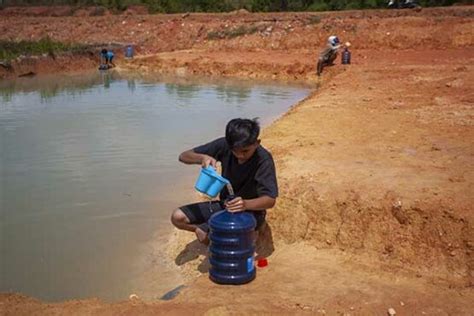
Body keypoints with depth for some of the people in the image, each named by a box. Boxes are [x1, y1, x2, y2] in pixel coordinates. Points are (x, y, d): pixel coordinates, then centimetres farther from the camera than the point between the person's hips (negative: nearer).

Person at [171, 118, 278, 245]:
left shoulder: (263, 160, -24)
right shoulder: (224, 145, -14)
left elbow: (270, 200, -28)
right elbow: (183, 156, -10)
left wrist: (245, 204, -48)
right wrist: (202, 158, -32)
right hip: (224, 205, 6)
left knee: (203, 234, -26)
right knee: (178, 217, -9)